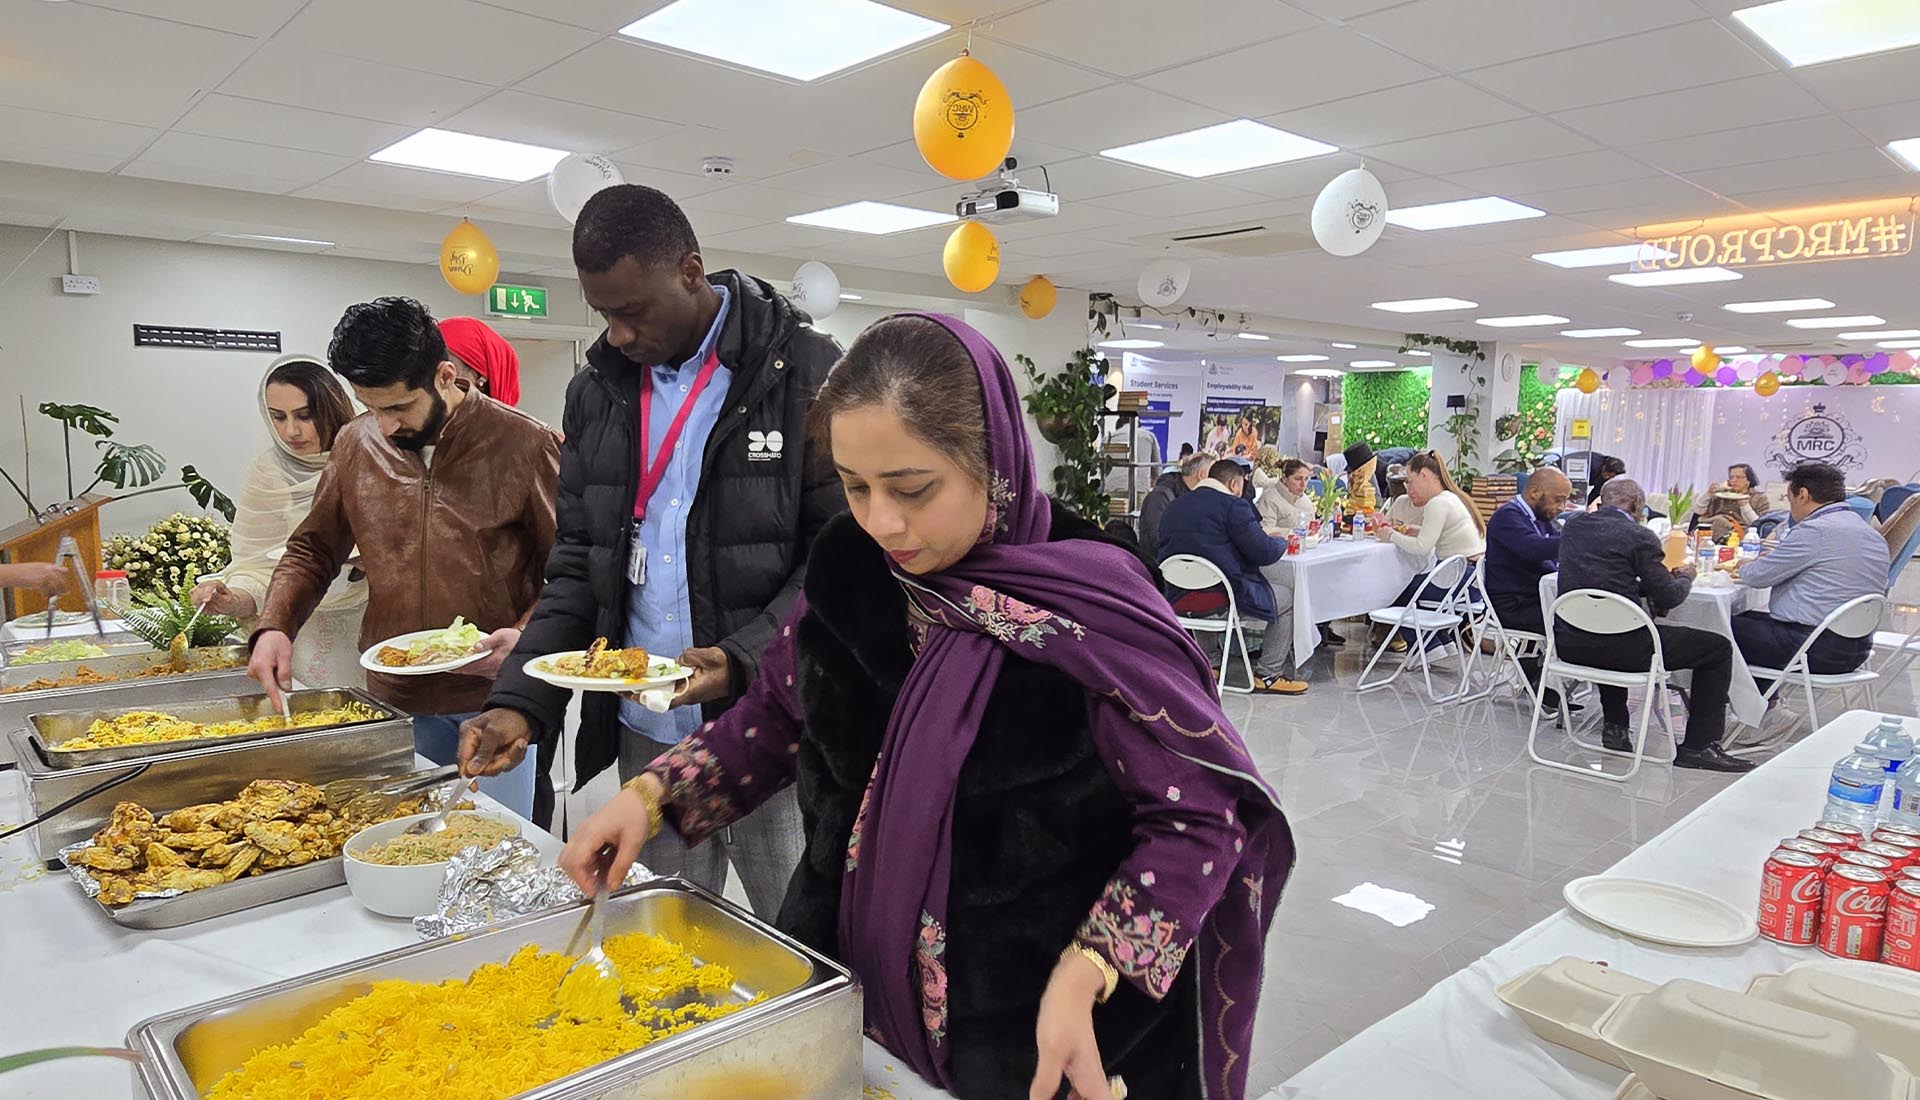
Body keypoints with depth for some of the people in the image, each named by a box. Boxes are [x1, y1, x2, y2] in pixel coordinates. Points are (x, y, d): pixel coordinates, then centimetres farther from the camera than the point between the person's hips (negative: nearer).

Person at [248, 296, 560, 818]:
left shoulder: (523, 442, -8)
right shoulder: (356, 444, 5)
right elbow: (313, 550, 16)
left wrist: (527, 635, -19)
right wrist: (273, 626, 0)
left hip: (495, 696, -3)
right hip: (395, 697, 4)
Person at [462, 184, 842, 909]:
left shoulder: (805, 373, -7)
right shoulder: (595, 391, 9)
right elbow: (577, 562, 11)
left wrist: (745, 659, -21)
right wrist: (520, 701, 0)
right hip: (645, 736, 5)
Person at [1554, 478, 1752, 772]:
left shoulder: (1573, 525, 10)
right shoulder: (1640, 537, -7)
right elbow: (1668, 597, -3)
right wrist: (1684, 577, 18)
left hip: (1568, 641, 7)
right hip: (1617, 646, -6)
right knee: (1718, 647, 9)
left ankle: (1615, 727, 37)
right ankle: (1699, 746, 13)